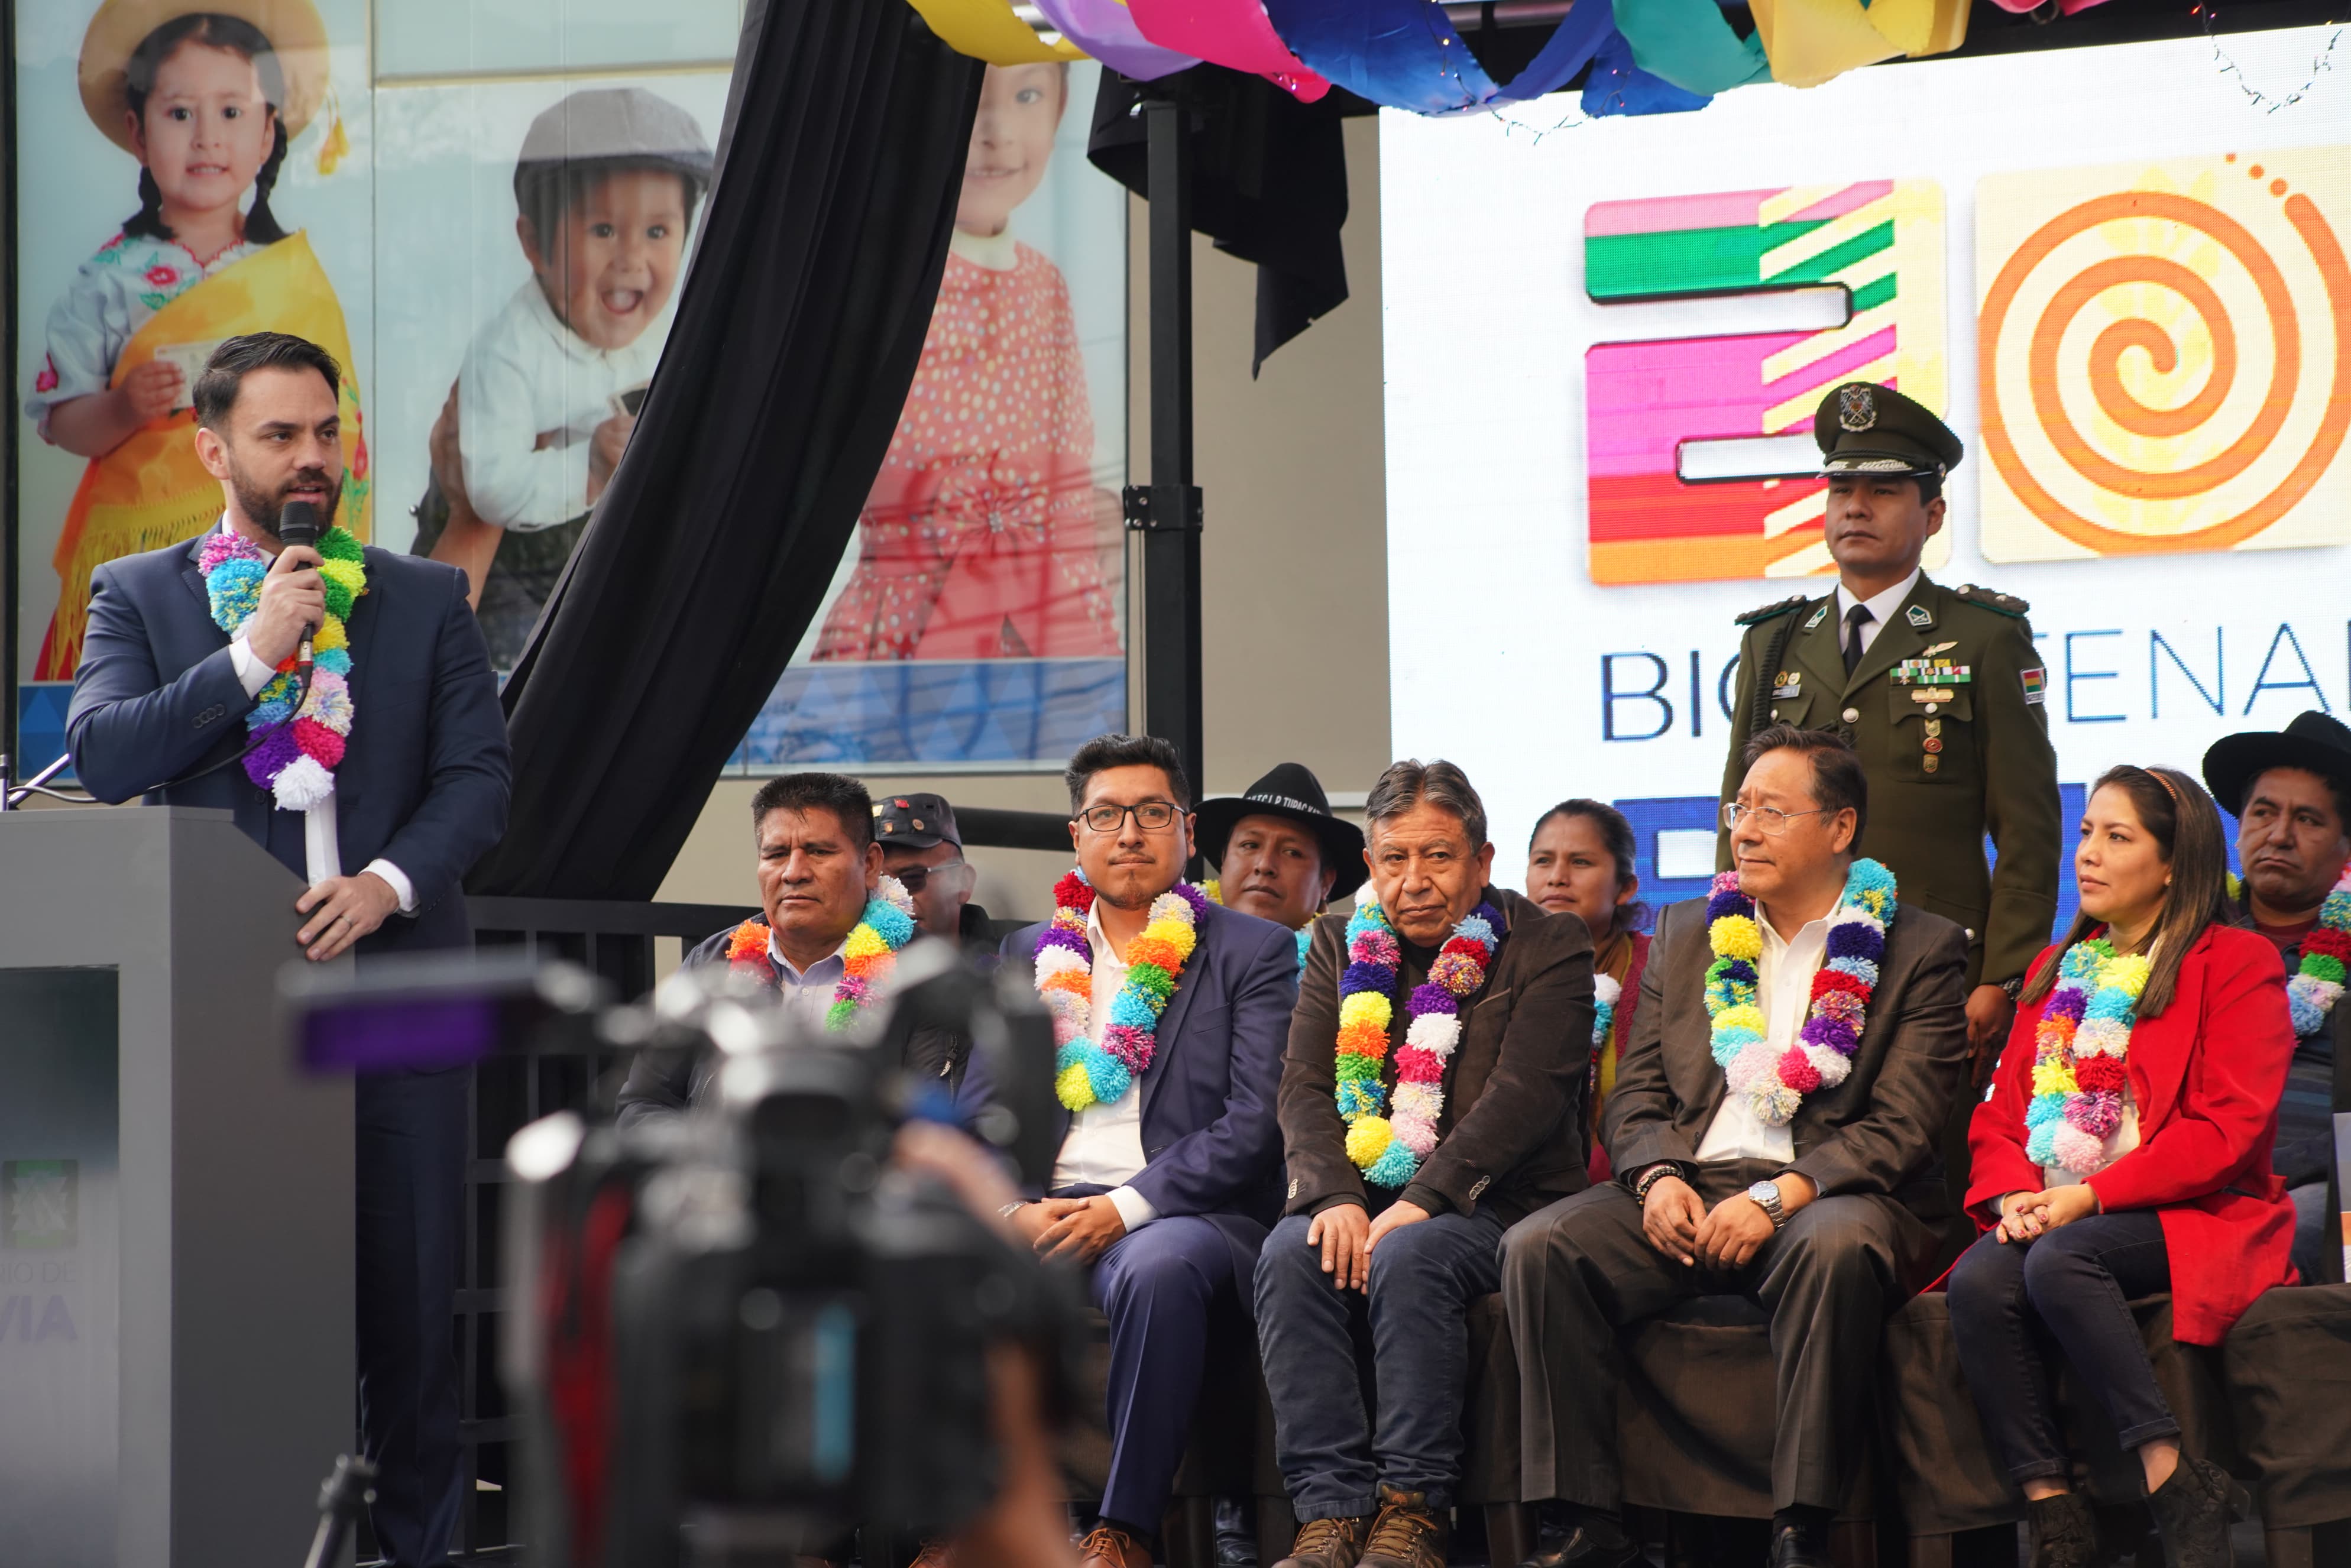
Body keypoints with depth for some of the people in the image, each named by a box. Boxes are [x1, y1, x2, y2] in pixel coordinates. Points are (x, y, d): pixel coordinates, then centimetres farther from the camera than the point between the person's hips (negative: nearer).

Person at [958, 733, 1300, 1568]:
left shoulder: (1253, 953, 8)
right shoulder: (1031, 954, 21)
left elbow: (1254, 1123, -4)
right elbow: (981, 1112, 13)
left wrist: (1125, 1209, -15)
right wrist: (1014, 1209, -9)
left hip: (1186, 1216, -3)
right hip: (1041, 1215, 4)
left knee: (1157, 1267, -39)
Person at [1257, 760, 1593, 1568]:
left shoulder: (1547, 949, 1)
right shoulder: (1341, 944, 16)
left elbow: (1521, 1098, -11)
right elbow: (1305, 1087, 6)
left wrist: (1418, 1205, -21)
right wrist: (1337, 1197, -14)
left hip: (1492, 1199, -4)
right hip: (1359, 1193, 4)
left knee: (1410, 1260, -35)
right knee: (1289, 1256, -28)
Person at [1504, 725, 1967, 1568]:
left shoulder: (1921, 950, 4)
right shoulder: (1686, 935, 19)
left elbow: (1899, 1128, -5)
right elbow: (1635, 1096, 15)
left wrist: (1776, 1197, -19)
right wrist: (1657, 1176, -8)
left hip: (1824, 1196, -4)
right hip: (1688, 1193, 4)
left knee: (1836, 1248, -39)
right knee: (1537, 1247, -23)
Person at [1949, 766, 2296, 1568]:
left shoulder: (2236, 963, 3)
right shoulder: (2056, 970, 23)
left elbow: (2228, 1128, -9)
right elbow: (2000, 1111, 17)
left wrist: (2091, 1198, -16)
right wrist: (2014, 1194, -7)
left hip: (2190, 1216, -5)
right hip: (2051, 1217, 5)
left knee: (2059, 1262, -36)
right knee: (1979, 1281, -28)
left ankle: (2178, 1487, -30)